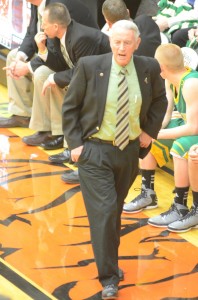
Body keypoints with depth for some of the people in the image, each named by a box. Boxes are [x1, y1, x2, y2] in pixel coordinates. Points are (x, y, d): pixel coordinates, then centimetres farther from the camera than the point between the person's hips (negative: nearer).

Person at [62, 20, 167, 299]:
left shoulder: (149, 68, -3)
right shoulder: (89, 66, -10)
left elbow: (160, 101, 16)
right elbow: (70, 106, -2)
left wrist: (150, 131, 6)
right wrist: (75, 143, -8)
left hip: (129, 151, 3)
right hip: (94, 150, -3)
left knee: (115, 210, 16)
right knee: (104, 210, -9)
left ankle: (110, 261, 35)